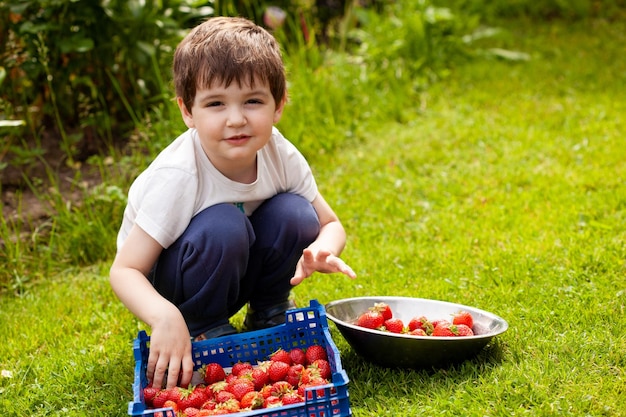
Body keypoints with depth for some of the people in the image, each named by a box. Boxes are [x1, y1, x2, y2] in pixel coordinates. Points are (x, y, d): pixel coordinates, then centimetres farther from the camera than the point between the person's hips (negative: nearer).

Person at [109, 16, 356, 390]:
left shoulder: (281, 156, -18)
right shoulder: (176, 176, -32)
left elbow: (331, 224, -5)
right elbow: (124, 271, -30)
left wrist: (322, 250, -30)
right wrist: (165, 317, -51)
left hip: (233, 270, 4)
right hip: (162, 285, -4)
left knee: (295, 214, -22)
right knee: (222, 226, -34)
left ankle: (268, 312, 3)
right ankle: (205, 330, -10)